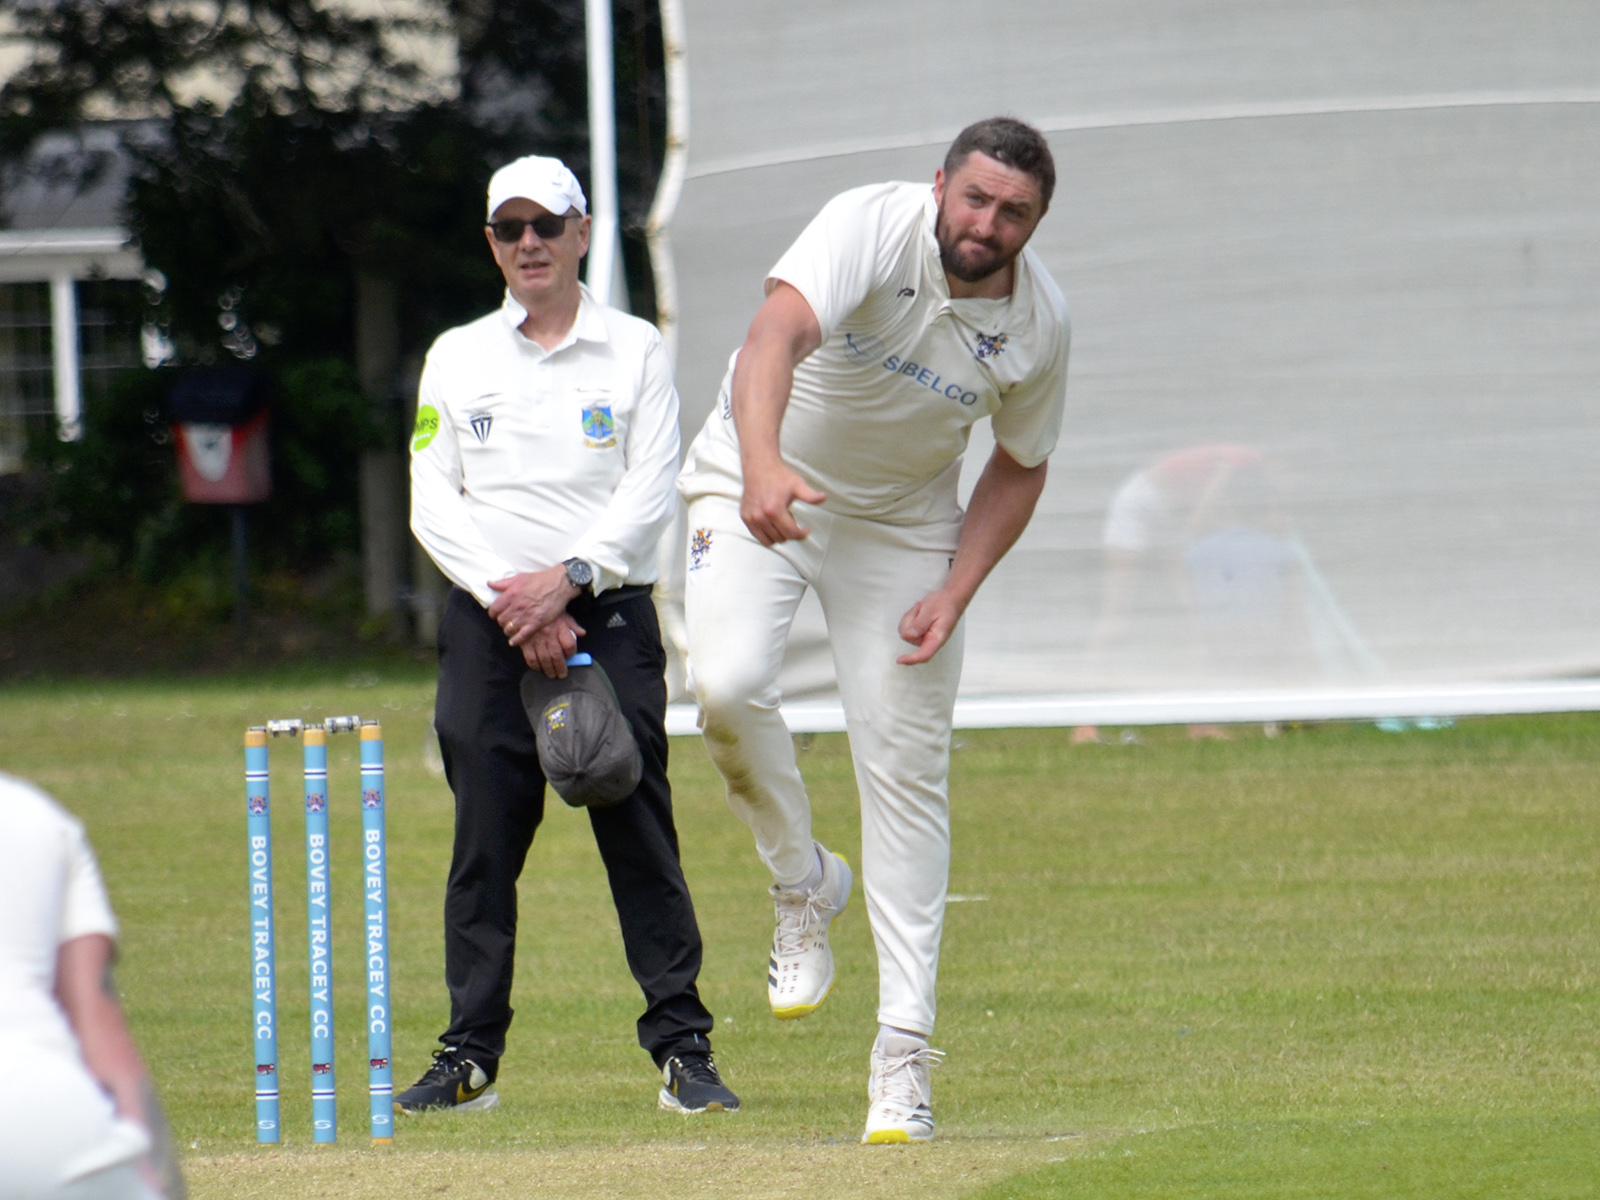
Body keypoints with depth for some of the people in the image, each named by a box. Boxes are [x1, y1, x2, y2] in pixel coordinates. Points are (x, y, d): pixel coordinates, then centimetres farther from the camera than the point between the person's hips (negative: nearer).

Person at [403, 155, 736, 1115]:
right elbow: (433, 500, 4)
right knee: (484, 840, -1)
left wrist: (568, 579, -15)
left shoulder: (636, 351, 8)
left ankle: (683, 1047, -5)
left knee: (640, 831, -7)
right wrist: (505, 595, -10)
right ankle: (472, 1056, 3)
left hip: (607, 613, -2)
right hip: (488, 625, 2)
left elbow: (651, 492, -1)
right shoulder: (457, 358, 12)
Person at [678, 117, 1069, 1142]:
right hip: (759, 489, -2)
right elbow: (779, 331, -45)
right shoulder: (872, 229, -27)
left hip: (902, 523, 2)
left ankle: (904, 1055, -1)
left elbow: (1018, 470, 2)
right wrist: (762, 464, -63)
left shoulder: (1039, 324, -13)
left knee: (907, 768, -4)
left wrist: (954, 594, -12)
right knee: (728, 684, -27)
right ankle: (806, 883, 3)